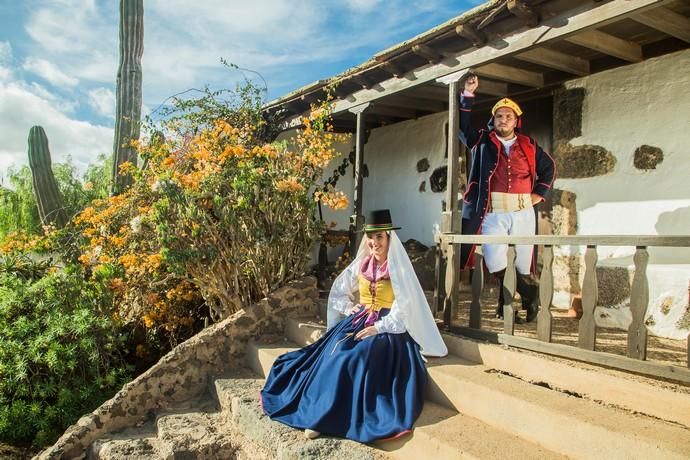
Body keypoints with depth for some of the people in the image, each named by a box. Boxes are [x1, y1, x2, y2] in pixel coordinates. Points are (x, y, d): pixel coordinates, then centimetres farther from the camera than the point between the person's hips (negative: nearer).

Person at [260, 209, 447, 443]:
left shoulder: (399, 268, -6)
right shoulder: (361, 265, 9)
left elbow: (404, 305, -13)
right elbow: (337, 292, 19)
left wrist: (379, 327, -21)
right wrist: (350, 309, 2)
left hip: (388, 327, -5)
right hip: (358, 321, 5)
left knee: (355, 356, -30)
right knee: (333, 353, -21)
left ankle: (323, 416, -22)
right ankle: (320, 414, -19)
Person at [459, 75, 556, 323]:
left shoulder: (529, 146, 15)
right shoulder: (482, 142, 11)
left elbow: (549, 167, 25)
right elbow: (463, 125, 4)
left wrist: (540, 193, 15)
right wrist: (468, 95, -2)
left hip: (522, 212, 2)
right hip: (492, 213, -2)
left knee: (522, 264, 1)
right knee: (495, 262, -16)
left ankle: (507, 306, 17)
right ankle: (529, 292, 5)